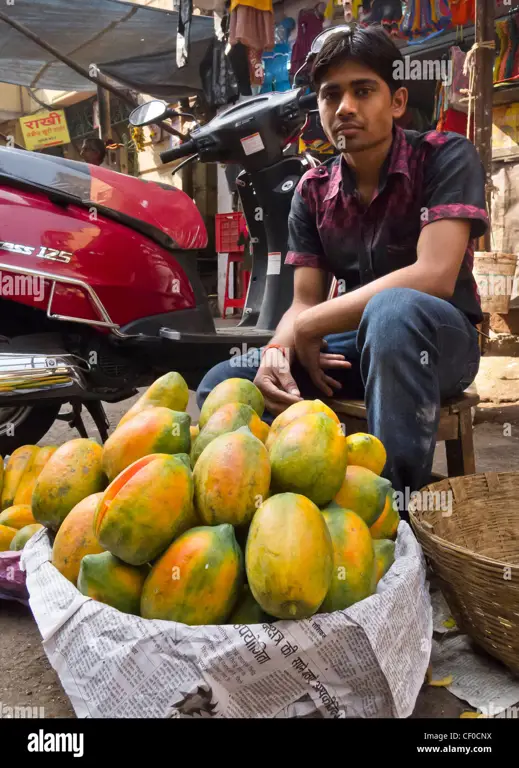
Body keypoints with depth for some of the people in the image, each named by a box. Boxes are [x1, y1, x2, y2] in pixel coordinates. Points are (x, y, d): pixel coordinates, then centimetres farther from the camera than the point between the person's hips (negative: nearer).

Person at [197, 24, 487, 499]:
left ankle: (397, 498, -27)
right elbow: (304, 301, -1)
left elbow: (434, 276, -26)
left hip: (441, 337, -4)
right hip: (357, 342, 4)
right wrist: (278, 351, -26)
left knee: (393, 310, -40)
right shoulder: (312, 192, 2)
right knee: (222, 387, -14)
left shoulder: (447, 157, -12)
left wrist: (307, 327, -22)